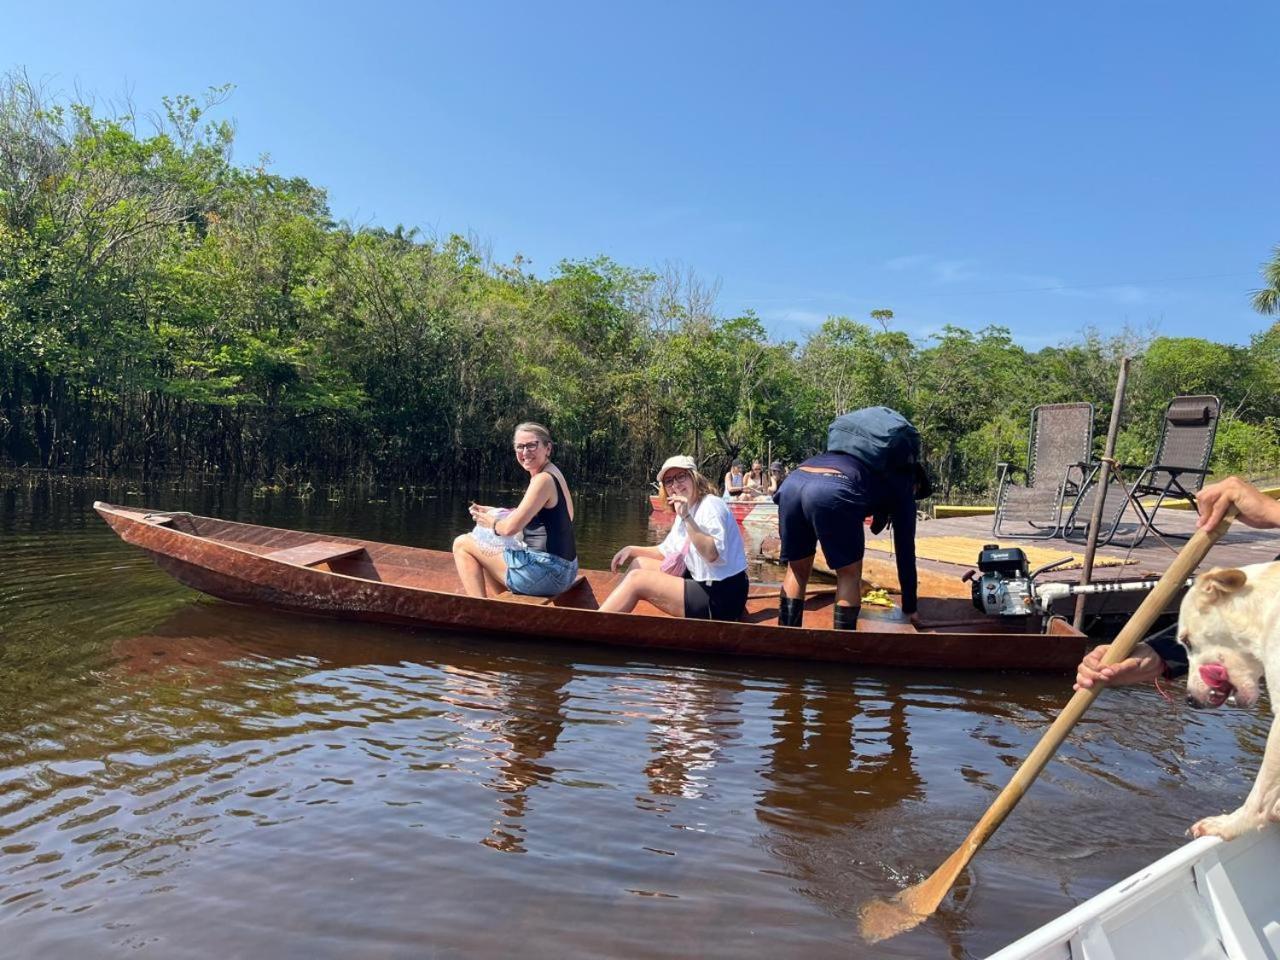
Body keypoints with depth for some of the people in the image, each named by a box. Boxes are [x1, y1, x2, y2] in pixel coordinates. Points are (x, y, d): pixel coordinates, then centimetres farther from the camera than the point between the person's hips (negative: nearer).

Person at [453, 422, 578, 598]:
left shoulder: (543, 480, -17)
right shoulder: (552, 473, 12)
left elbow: (510, 527, -20)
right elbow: (525, 515, 19)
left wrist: (490, 522, 0)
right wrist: (492, 512, 9)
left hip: (547, 572, -10)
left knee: (462, 545, 0)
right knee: (485, 553, 30)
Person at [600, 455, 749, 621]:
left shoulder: (711, 505, -15)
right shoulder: (686, 511, 14)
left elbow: (712, 555, -29)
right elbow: (667, 551, 24)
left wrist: (687, 517, -34)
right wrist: (632, 550, 11)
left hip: (721, 597, -10)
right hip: (702, 582, 10)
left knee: (636, 579, -12)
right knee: (639, 563, 12)